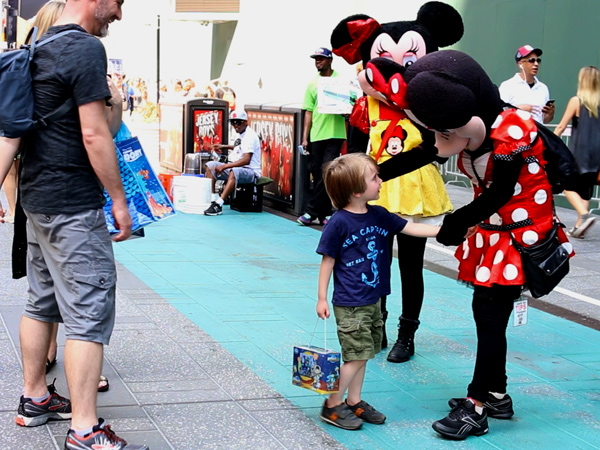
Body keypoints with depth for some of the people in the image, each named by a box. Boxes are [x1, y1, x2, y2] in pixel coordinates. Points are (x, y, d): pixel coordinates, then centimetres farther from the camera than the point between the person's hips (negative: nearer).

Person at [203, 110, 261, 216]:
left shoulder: (250, 136, -15)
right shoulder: (241, 135, 13)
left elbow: (246, 160, -25)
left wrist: (225, 166, -27)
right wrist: (224, 147, 27)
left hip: (251, 172, -10)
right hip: (235, 168, 10)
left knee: (234, 171, -41)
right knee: (210, 165, 1)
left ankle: (218, 205, -46)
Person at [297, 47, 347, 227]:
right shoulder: (312, 83, 12)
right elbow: (309, 111, 11)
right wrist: (305, 137, 5)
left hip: (335, 133, -3)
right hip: (316, 136, 4)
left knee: (326, 173, -8)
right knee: (318, 175, 5)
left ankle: (312, 211, -2)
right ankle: (324, 213, 12)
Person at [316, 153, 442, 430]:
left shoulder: (378, 215, 3)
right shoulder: (339, 223, -16)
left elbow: (410, 228, 8)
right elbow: (328, 261, -11)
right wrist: (322, 299, -8)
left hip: (372, 301, 7)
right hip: (349, 304, -7)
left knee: (362, 354, 14)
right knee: (357, 355, -4)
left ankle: (354, 401, 28)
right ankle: (332, 405, 10)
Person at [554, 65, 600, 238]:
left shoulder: (576, 101, -6)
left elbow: (561, 127, -5)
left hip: (580, 150, -5)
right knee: (585, 188, 12)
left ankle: (584, 215, -15)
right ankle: (579, 226, 12)